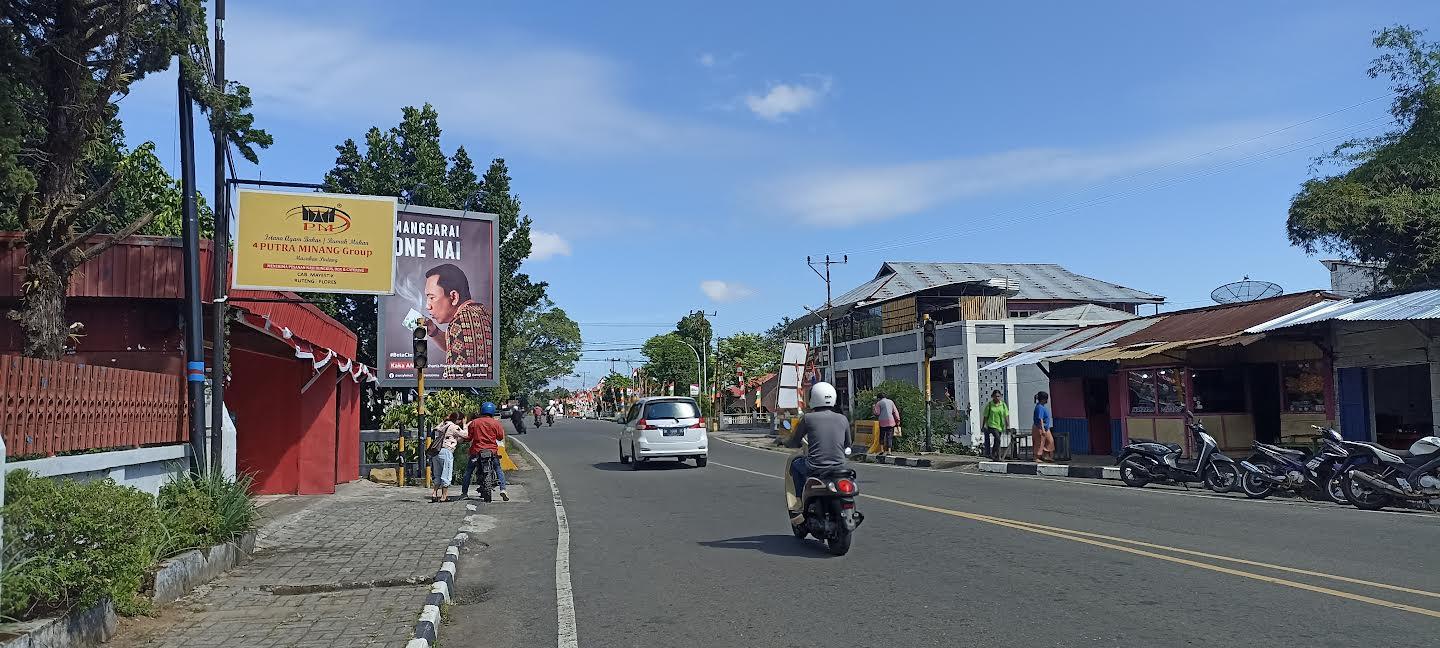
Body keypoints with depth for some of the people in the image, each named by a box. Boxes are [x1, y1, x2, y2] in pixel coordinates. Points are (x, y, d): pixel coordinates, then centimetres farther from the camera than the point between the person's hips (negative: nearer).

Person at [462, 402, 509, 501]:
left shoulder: (474, 423, 0)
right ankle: (503, 490, -2)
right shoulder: (496, 423, -1)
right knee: (498, 470, 14)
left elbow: (469, 437, 1)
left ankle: (464, 492, 11)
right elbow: (500, 437, 3)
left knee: (468, 471, 14)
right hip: (492, 451, 0)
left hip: (476, 451, 0)